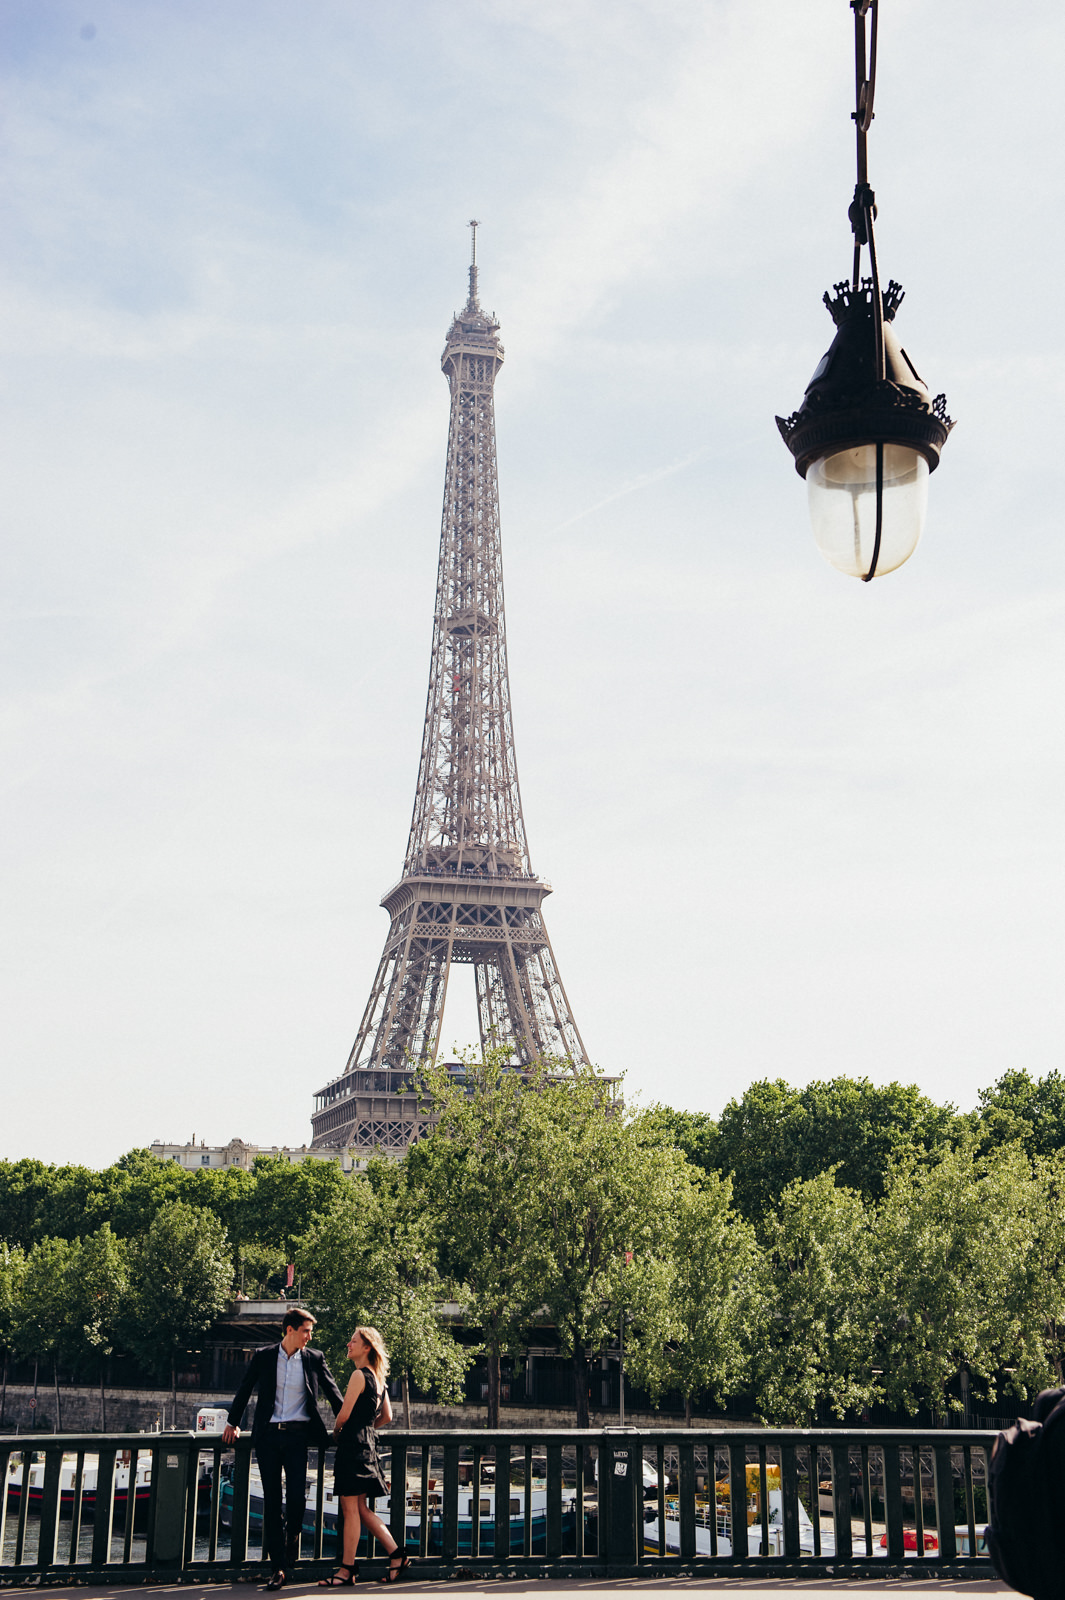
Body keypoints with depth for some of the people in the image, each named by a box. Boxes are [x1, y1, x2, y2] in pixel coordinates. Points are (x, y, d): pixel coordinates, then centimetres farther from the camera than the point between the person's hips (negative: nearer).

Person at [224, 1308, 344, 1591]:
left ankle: (292, 1539, 21)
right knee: (271, 1500, 0)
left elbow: (333, 1393, 14)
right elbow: (244, 1390, 15)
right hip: (268, 1435, 0)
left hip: (297, 1435, 0)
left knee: (297, 1496, -10)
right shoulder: (263, 1356, 5)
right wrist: (233, 1423, 15)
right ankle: (278, 1566, 4)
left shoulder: (314, 1359, 6)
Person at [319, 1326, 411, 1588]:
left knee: (351, 1509, -3)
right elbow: (387, 1416, 20)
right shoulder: (378, 1378, 14)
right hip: (367, 1443, 9)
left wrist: (336, 1432, 4)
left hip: (353, 1444, -9)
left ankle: (347, 1570, 2)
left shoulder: (359, 1375, -13)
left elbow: (344, 1413, -15)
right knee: (361, 1508, 13)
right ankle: (396, 1556, 11)